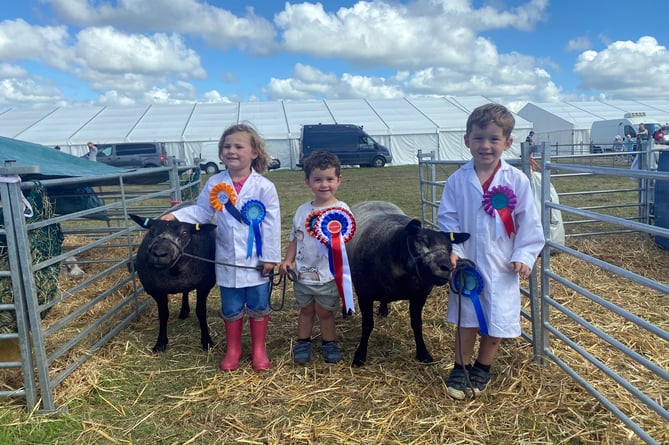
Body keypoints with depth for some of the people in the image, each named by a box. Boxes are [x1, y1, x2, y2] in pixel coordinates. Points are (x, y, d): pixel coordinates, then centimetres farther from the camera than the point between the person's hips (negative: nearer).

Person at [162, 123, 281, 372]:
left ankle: (258, 349, 31)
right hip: (227, 260, 2)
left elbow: (271, 224, -11)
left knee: (258, 306, 12)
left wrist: (270, 257, -10)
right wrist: (176, 216, -8)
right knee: (231, 308, 15)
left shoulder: (264, 187, -13)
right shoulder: (214, 184, -3)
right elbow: (202, 212, 7)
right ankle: (233, 349, 34)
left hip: (256, 260, -2)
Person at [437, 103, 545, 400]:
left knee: (496, 323, 11)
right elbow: (447, 218, -1)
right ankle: (460, 368, 31)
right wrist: (452, 249, -12)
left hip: (502, 266, 0)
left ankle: (482, 369, 34)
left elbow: (529, 222, -3)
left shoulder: (516, 180, -7)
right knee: (466, 320, 13)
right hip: (467, 263, 1)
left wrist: (524, 255, -10)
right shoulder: (458, 180, -4)